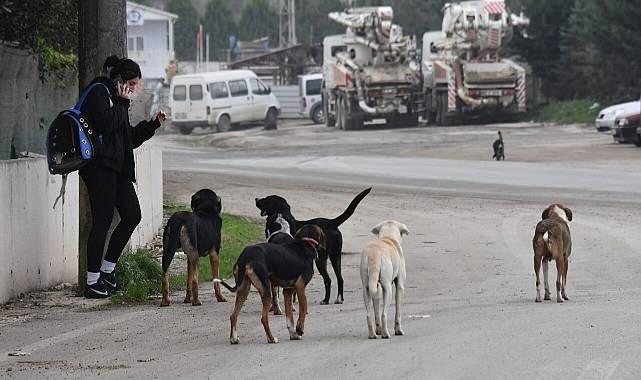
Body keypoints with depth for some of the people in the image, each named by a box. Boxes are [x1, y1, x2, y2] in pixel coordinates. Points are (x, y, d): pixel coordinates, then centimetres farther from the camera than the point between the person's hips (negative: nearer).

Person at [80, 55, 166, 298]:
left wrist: (152, 125, 17)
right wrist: (122, 102, -11)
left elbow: (129, 138, 25)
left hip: (117, 167, 10)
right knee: (102, 221, -8)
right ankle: (92, 281, -2)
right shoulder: (99, 93, -6)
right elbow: (105, 124, -22)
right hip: (100, 166, -10)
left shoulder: (117, 99, 22)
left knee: (132, 215, 6)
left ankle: (107, 268, 17)